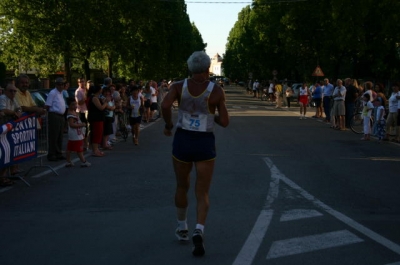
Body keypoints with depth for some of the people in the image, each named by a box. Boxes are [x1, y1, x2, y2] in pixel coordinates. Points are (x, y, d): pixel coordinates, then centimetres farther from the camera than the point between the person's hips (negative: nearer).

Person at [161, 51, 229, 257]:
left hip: (182, 141, 2)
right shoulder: (217, 91, -7)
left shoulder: (179, 86, -4)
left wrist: (168, 125, -4)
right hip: (205, 144, -2)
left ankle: (182, 229, 38)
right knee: (202, 194, 2)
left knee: (182, 186, 24)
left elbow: (165, 105, -22)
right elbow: (224, 122, -5)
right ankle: (198, 232, -22)